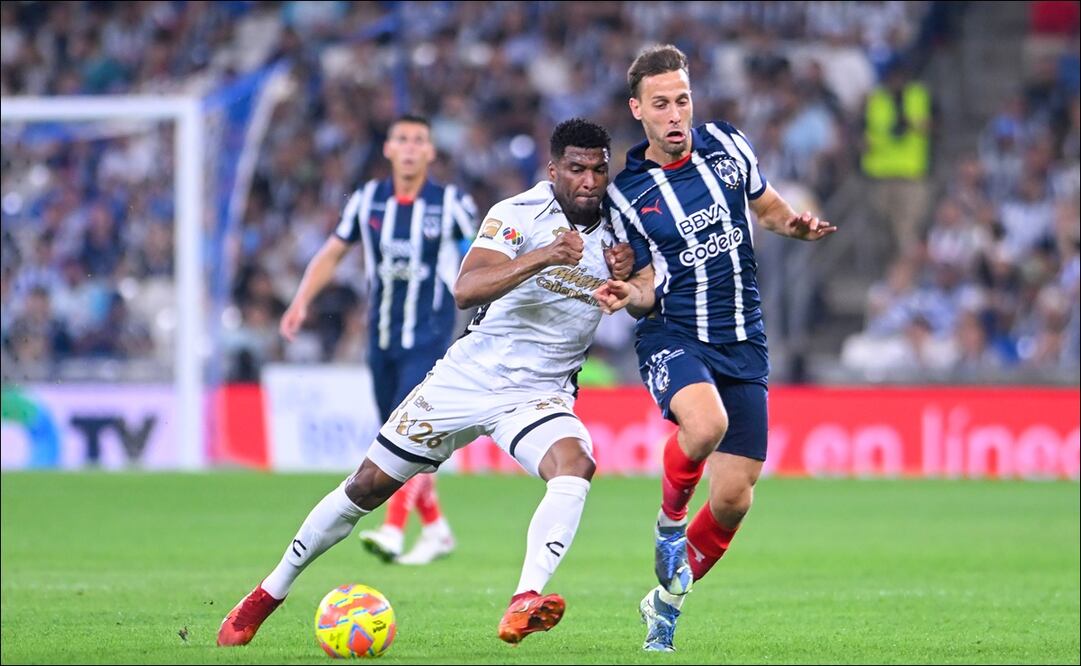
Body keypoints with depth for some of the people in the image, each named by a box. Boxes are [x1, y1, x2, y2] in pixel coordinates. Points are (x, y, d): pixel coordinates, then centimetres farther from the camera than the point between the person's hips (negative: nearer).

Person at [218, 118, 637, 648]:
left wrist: (627, 278, -16)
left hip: (540, 394, 2)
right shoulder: (518, 214, -14)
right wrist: (539, 257, -41)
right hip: (466, 378, -1)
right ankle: (268, 594, 23)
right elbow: (465, 290, -28)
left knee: (575, 465, -32)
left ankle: (524, 604, -43)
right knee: (367, 487, 4)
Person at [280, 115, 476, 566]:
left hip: (429, 337, -4)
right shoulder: (368, 200, 4)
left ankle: (393, 531, -24)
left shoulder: (451, 204, -4)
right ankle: (436, 530, 24)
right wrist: (301, 301, 1)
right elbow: (333, 252, 13)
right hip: (382, 338, 4)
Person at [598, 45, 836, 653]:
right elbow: (649, 287, 1)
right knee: (705, 424, -38)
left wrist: (799, 226, -4)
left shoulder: (728, 145, 4)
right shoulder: (625, 194, -3)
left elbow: (769, 207, 19)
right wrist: (628, 295, -22)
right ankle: (670, 522, -6)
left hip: (743, 345, 3)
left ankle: (668, 600, 25)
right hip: (673, 337, -3)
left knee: (733, 499, -1)